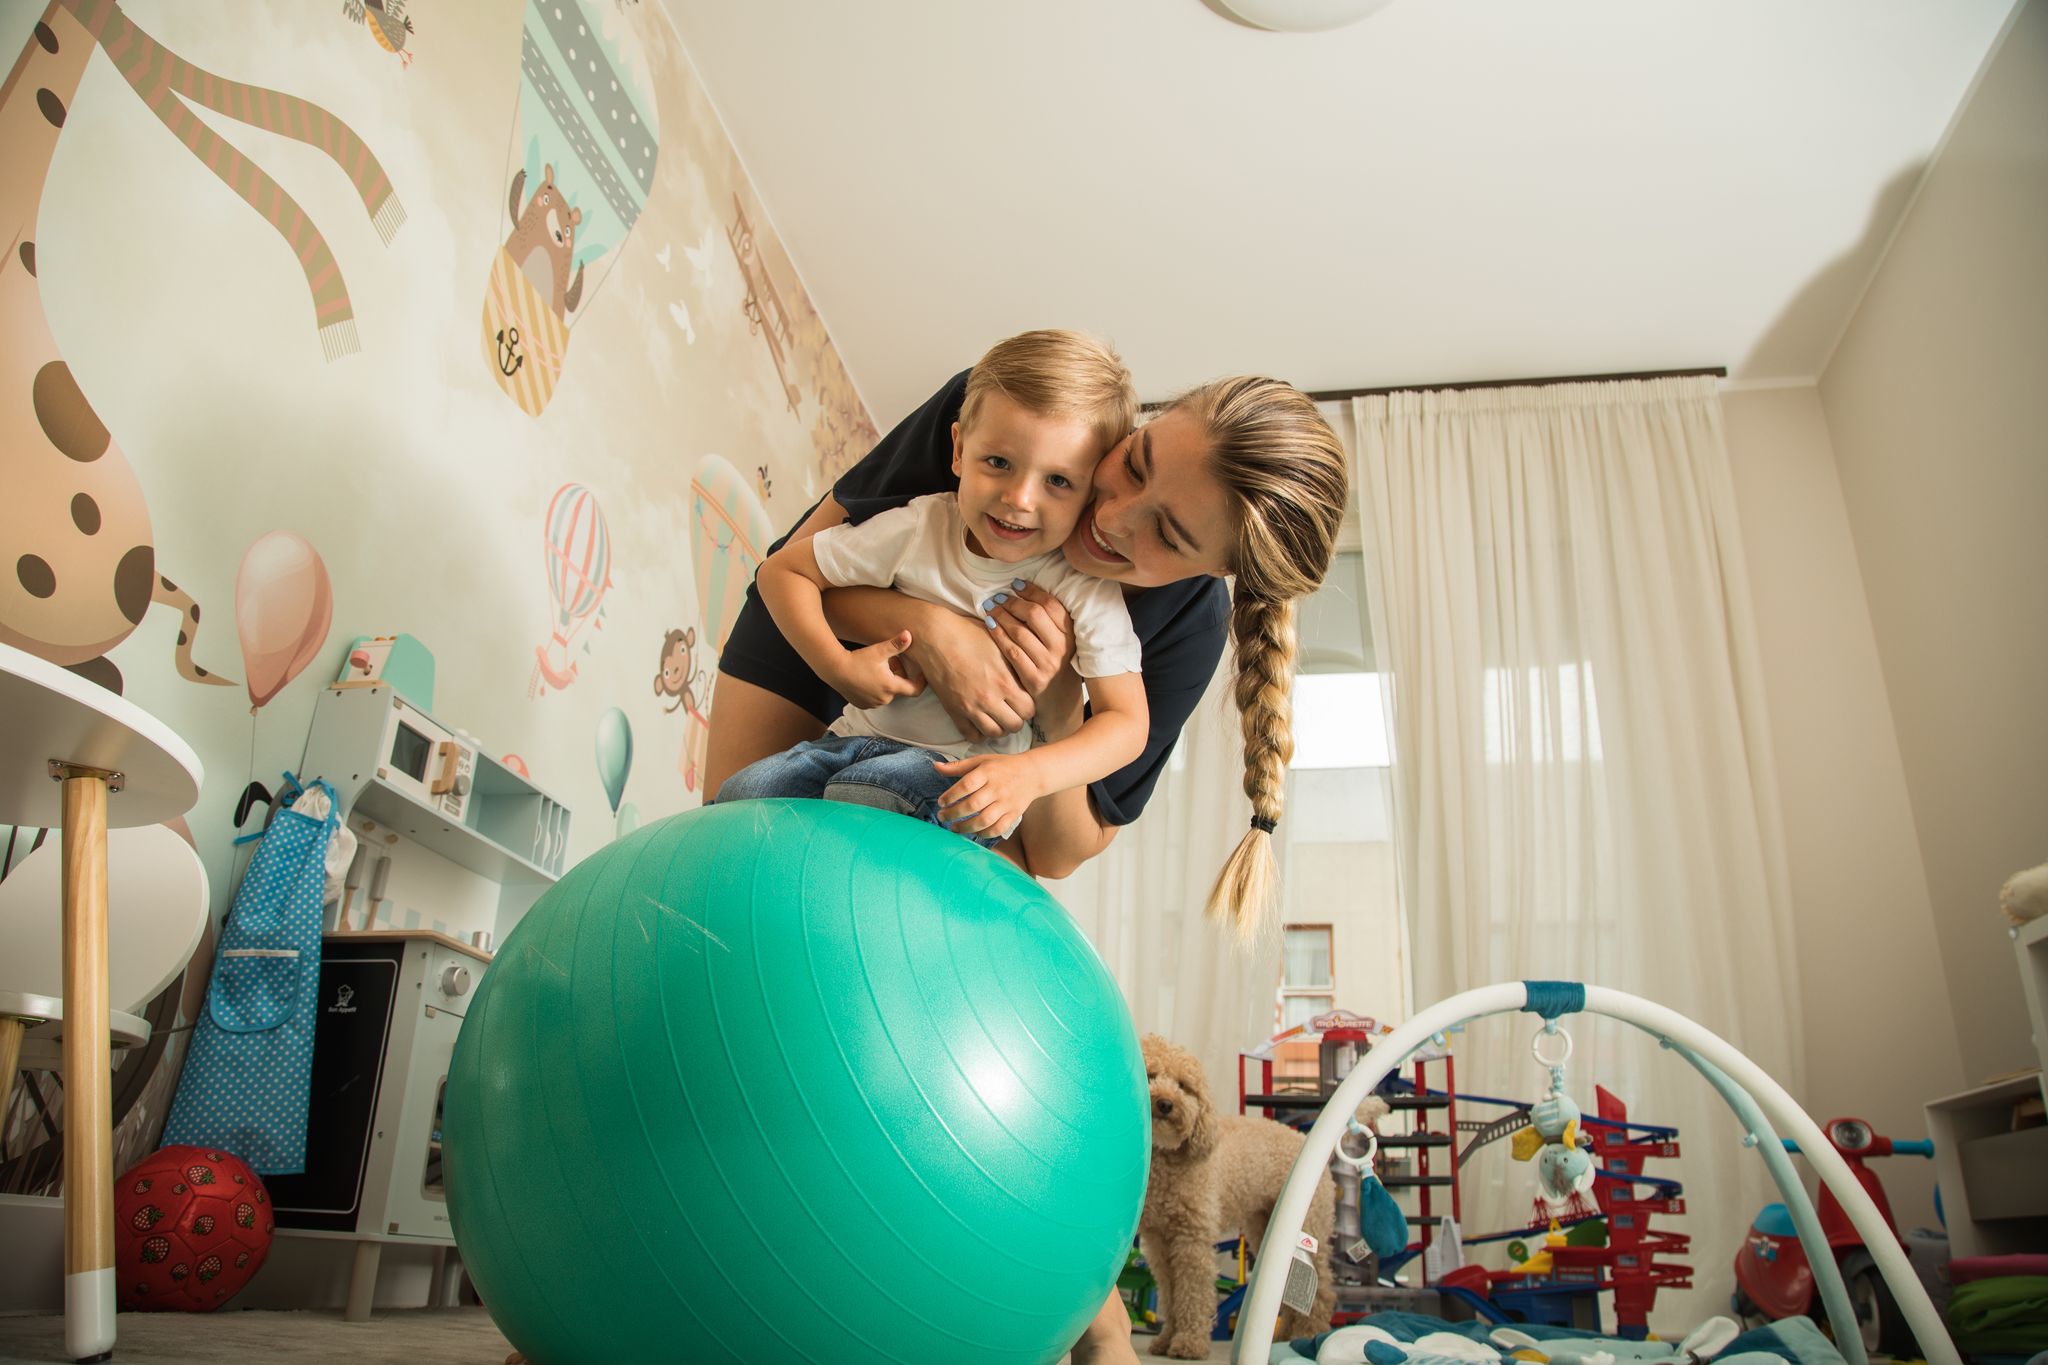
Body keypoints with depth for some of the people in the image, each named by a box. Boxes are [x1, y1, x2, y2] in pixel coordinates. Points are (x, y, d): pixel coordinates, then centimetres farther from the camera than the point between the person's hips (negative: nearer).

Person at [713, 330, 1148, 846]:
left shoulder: (1087, 591, -15)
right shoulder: (918, 529, -8)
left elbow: (1126, 721, -17)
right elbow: (782, 571, 1)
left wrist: (1030, 774, -35)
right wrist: (837, 665, -14)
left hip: (977, 768, -3)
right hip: (867, 734, 4)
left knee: (863, 793, -33)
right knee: (740, 794, -16)